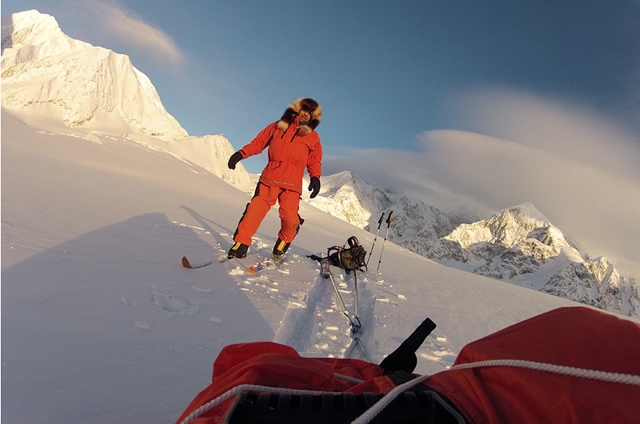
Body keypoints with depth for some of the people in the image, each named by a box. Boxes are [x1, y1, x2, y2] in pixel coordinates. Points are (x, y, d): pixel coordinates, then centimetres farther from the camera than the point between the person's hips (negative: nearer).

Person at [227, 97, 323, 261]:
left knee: (289, 216, -16)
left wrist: (315, 177, -7)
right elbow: (259, 142, 16)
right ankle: (241, 243, 1)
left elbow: (314, 160, 11)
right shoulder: (278, 126, 14)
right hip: (269, 179, 1)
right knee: (255, 210, -10)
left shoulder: (312, 137, 13)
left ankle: (284, 241, 14)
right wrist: (241, 153, 4)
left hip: (291, 184, -1)